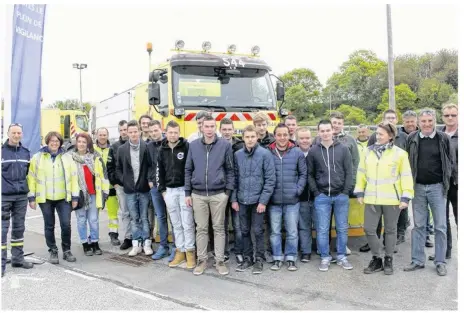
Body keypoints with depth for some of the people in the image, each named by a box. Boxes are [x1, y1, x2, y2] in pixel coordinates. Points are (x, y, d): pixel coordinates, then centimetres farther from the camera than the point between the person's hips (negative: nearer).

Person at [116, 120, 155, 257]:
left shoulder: (146, 147, -5)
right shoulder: (122, 149, 4)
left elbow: (151, 165, -4)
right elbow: (118, 168, 12)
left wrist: (151, 180, -13)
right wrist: (123, 180, 2)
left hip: (144, 189, -2)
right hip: (129, 190, 2)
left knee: (144, 218, 6)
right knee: (134, 219, 10)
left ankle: (146, 243, 15)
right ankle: (136, 244, 17)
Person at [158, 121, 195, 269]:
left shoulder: (186, 146, -7)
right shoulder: (163, 149, 9)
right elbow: (160, 171, 14)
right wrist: (162, 190, 9)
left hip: (184, 189, -5)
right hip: (169, 191, 5)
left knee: (187, 223, 0)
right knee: (176, 224, 11)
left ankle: (190, 252, 11)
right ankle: (180, 251, 20)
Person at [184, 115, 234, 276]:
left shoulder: (225, 145, -2)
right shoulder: (193, 145, 3)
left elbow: (230, 170, 2)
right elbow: (188, 170, 7)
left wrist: (228, 191, -5)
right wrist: (187, 193, 4)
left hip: (219, 194, -1)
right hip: (198, 194, 2)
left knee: (219, 228, 7)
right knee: (201, 228, 9)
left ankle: (220, 261, 16)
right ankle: (202, 260, 20)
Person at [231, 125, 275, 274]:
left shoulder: (265, 154, -8)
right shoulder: (237, 155, 3)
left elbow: (270, 179, -9)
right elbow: (234, 178, 7)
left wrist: (263, 201, -13)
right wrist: (234, 199, 2)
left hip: (258, 200, -3)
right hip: (242, 200, 4)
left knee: (258, 231, 5)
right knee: (244, 231, 12)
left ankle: (259, 260, 19)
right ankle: (247, 258, 26)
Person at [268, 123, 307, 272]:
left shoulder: (297, 152, -1)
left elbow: (303, 173, 5)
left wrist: (298, 190, -4)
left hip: (292, 200, 0)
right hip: (274, 199, 0)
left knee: (292, 231, 7)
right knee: (275, 231, 9)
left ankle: (291, 258, 20)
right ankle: (277, 258, 21)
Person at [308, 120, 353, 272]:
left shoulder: (343, 149, 2)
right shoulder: (313, 151, 1)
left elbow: (349, 172, 2)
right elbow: (310, 174, 3)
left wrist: (346, 192, -4)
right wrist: (316, 192, -4)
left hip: (341, 196, 1)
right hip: (322, 196, -1)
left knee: (342, 228, 9)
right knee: (322, 229, 4)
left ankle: (341, 257, 22)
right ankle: (325, 257, 17)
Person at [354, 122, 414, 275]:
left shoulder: (399, 153, -5)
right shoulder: (369, 151, 5)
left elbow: (406, 176, -5)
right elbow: (362, 172, 10)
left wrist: (406, 197, -10)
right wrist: (360, 192, 6)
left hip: (392, 199, -3)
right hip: (372, 198, 3)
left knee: (390, 230, 11)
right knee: (369, 229, 4)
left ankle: (388, 260, 26)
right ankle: (376, 259, 22)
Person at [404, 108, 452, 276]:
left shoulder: (443, 138, -1)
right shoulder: (412, 138, 1)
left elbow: (449, 162, 5)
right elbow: (407, 162, 5)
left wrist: (446, 181, -3)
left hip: (437, 187, -1)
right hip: (418, 187, 1)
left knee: (440, 226, 5)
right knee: (418, 225, 9)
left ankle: (440, 262, 15)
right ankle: (417, 260, 17)